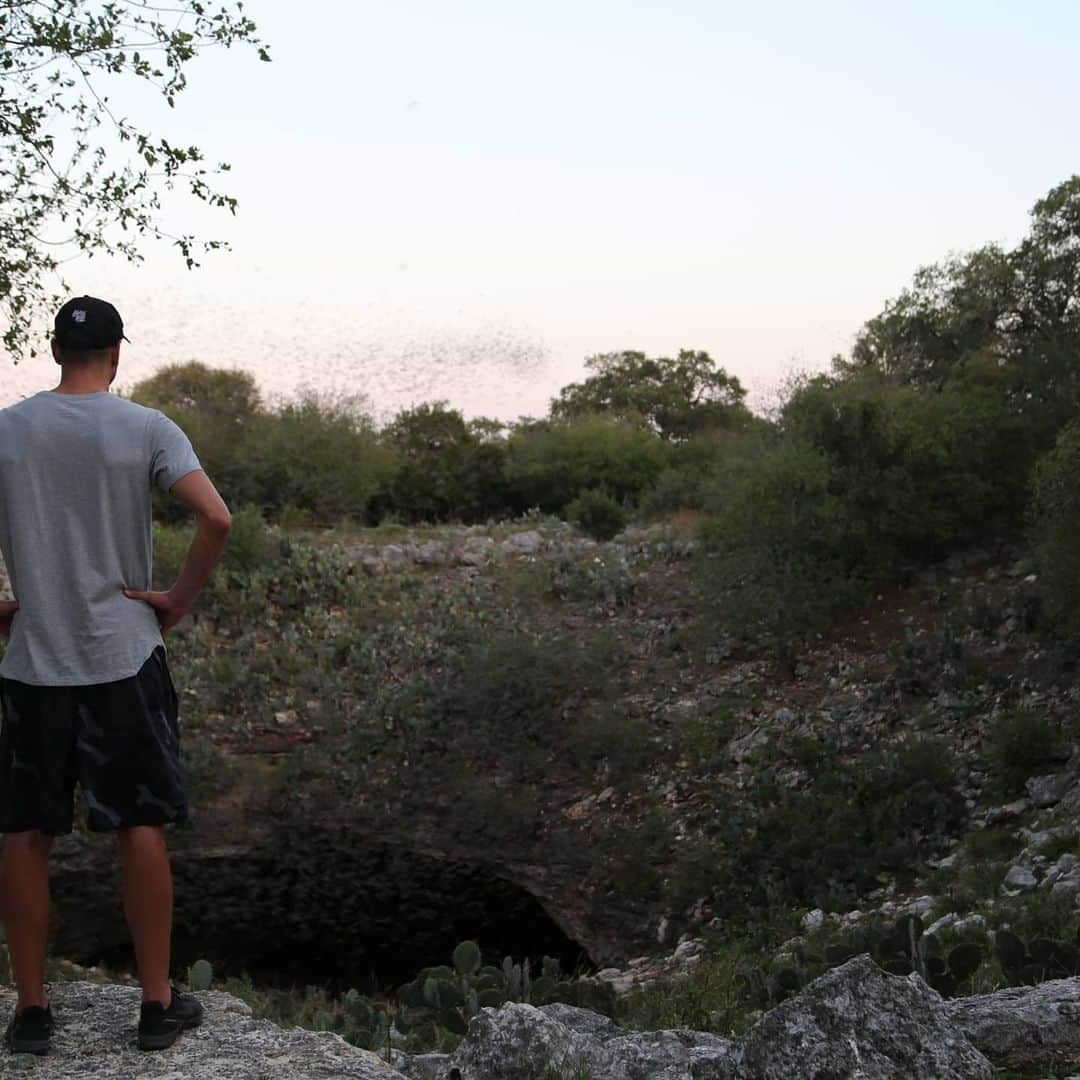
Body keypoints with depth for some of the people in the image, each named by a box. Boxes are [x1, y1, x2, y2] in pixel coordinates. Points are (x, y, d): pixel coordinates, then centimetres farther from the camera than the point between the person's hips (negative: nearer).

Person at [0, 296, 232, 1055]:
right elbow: (216, 518, -17)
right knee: (142, 828, 7)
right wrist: (181, 600, -4)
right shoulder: (145, 430, -5)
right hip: (124, 658, -2)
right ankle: (158, 1002, 12)